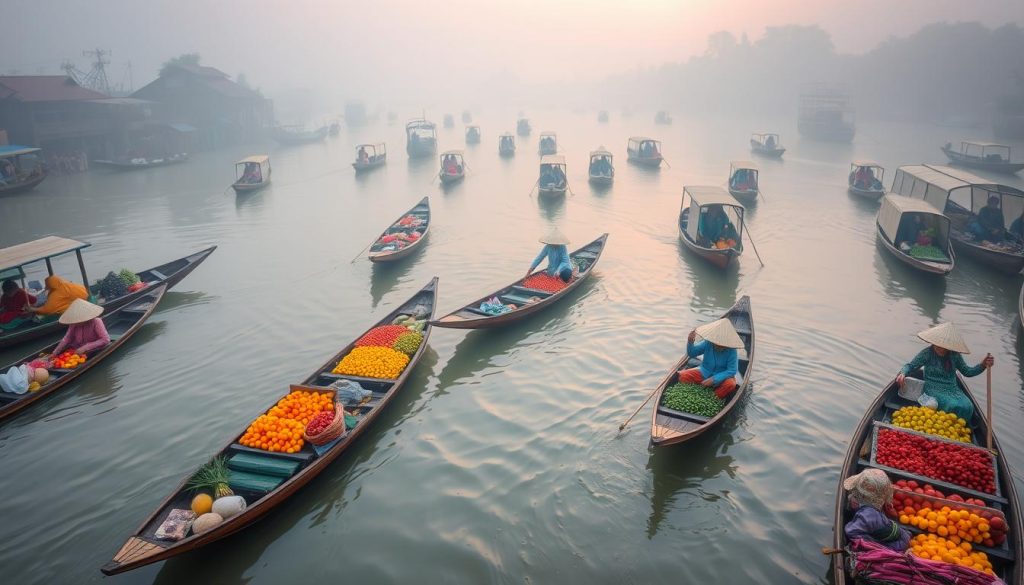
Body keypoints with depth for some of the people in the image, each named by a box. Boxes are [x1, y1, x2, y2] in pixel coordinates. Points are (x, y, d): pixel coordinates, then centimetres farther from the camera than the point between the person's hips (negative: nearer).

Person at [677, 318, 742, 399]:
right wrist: (690, 342, -30)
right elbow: (692, 353, -7)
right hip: (704, 373, 2)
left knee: (730, 384, -35)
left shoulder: (731, 351, -20)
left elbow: (731, 371, -22)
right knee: (683, 375, -20)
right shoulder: (708, 343, -13)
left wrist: (713, 379, -31)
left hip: (721, 378, -2)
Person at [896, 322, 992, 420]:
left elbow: (967, 372, 17)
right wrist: (902, 373, -25)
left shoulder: (955, 355, 8)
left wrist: (982, 365, 2)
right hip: (934, 390, -4)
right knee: (954, 406, -32)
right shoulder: (927, 353, -5)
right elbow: (910, 366, -4)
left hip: (953, 389, 4)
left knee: (967, 407, -26)